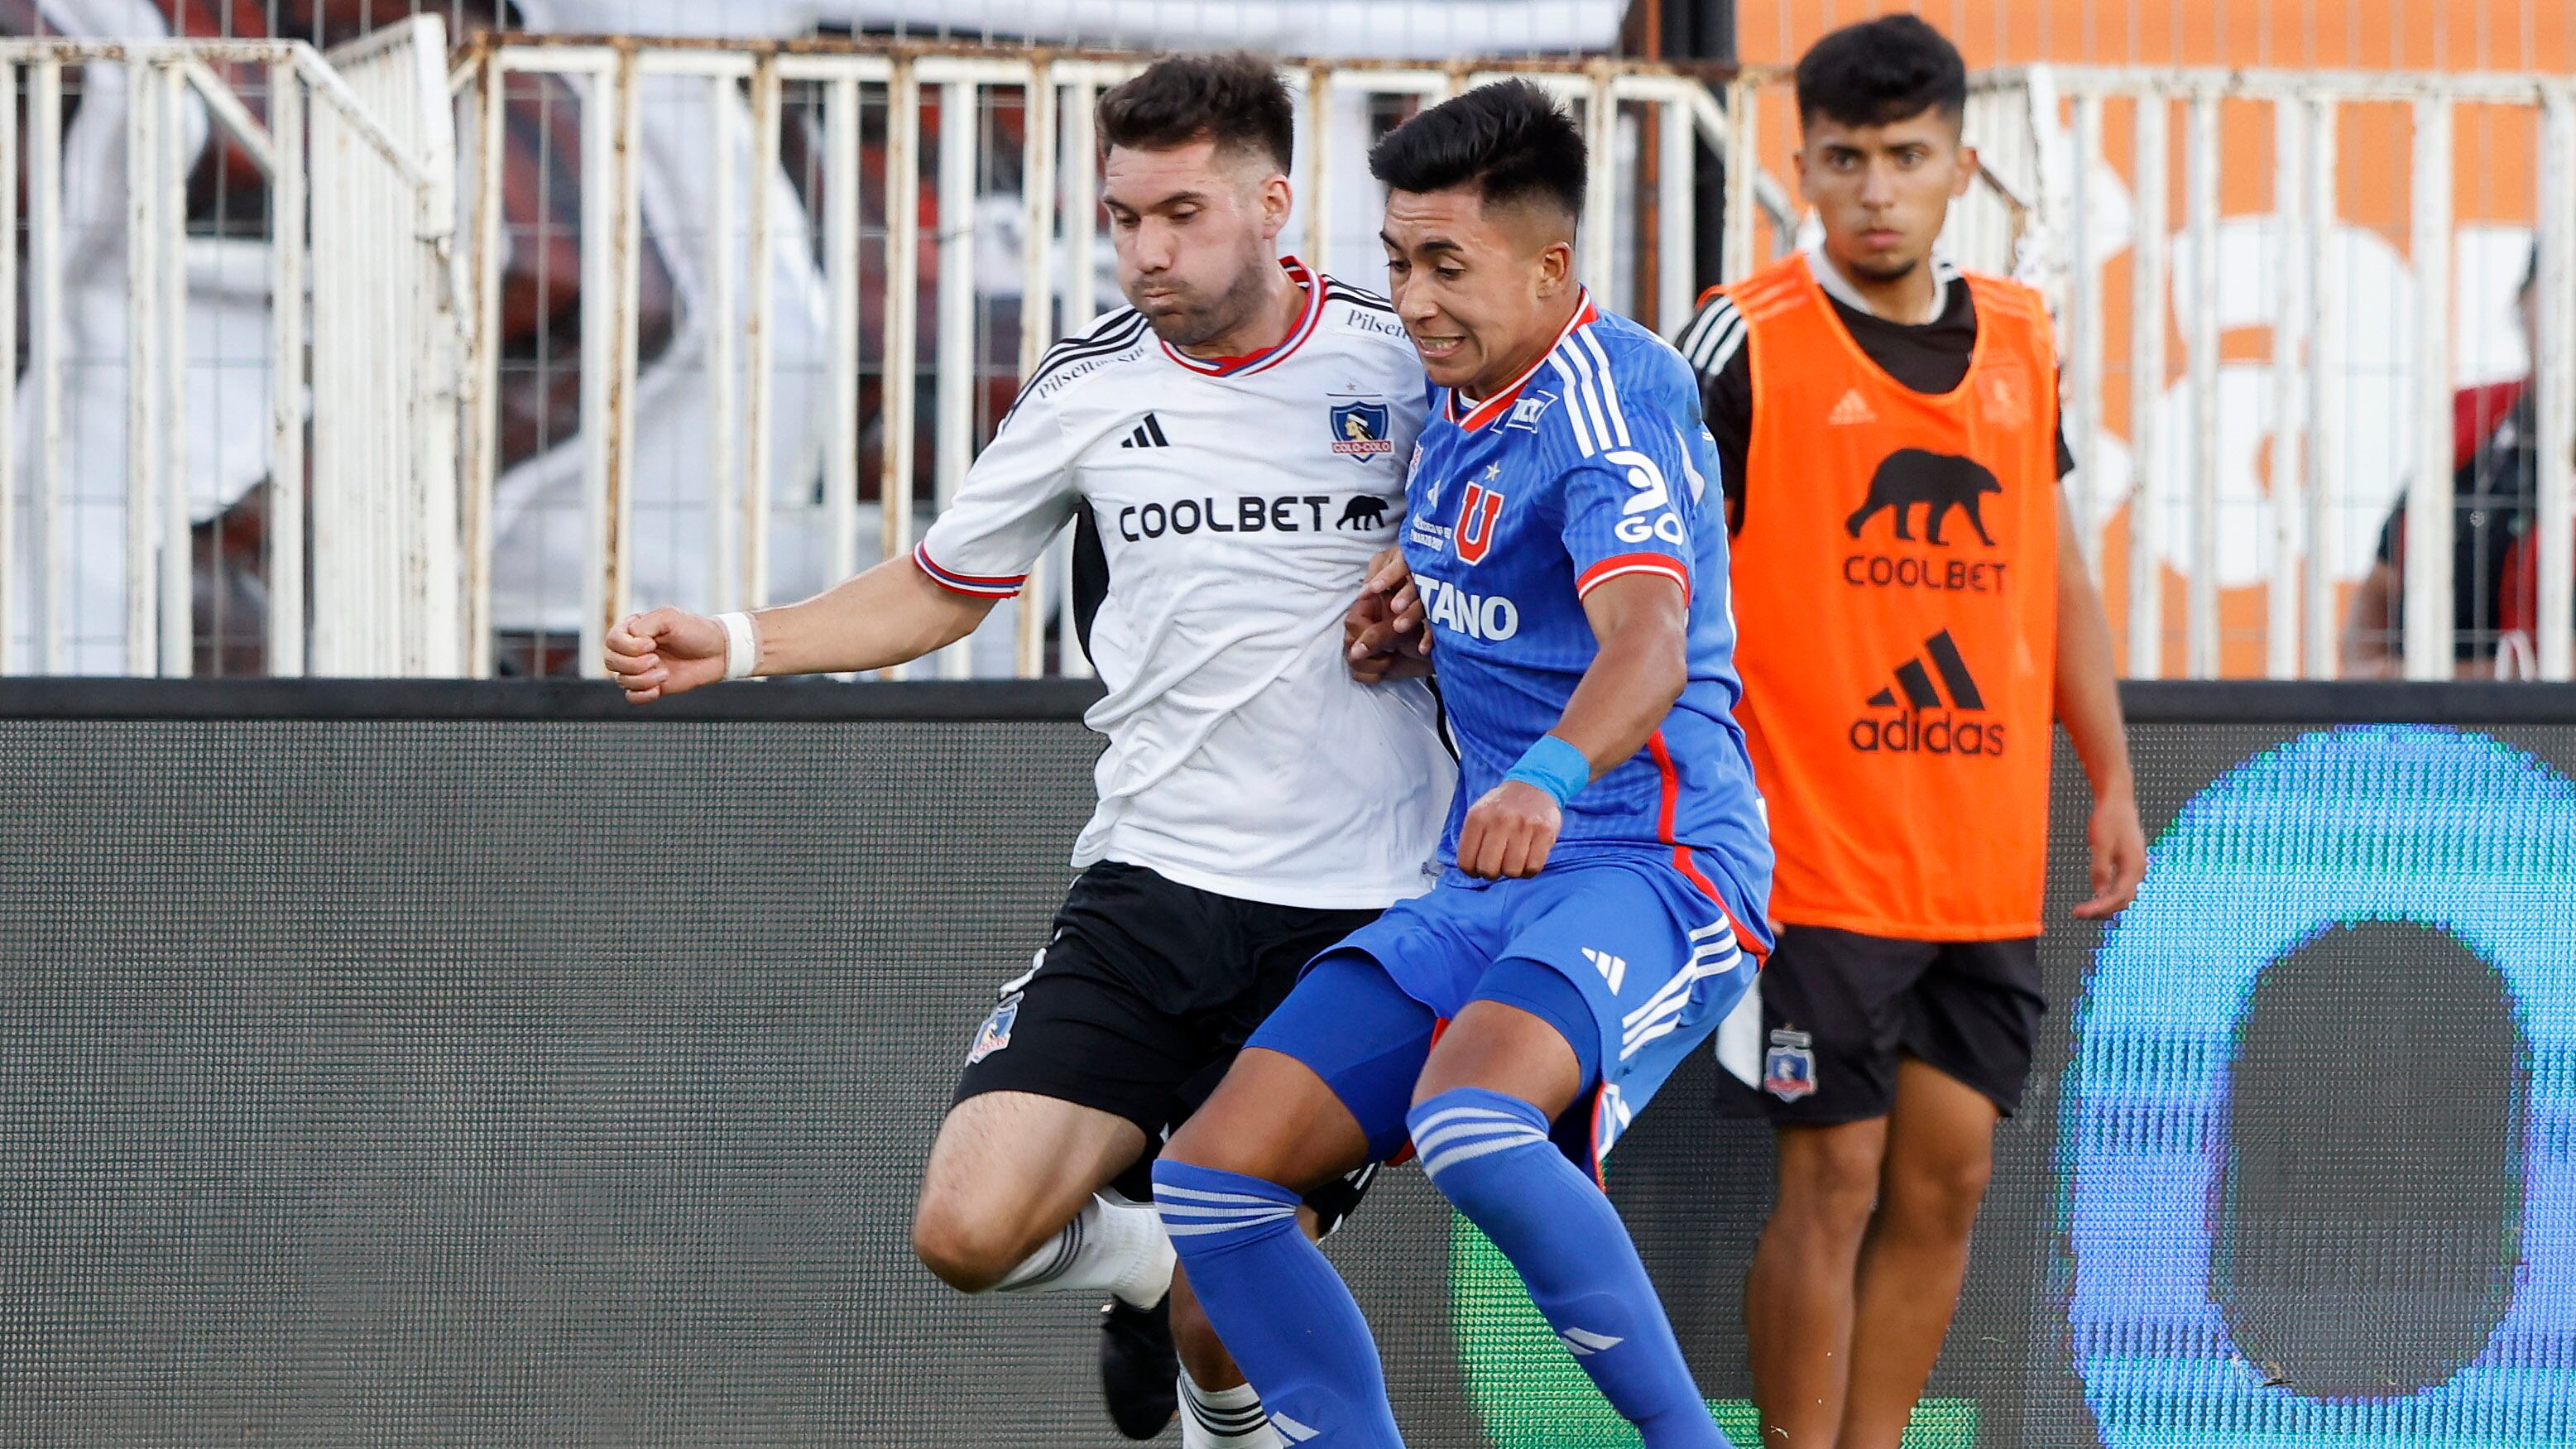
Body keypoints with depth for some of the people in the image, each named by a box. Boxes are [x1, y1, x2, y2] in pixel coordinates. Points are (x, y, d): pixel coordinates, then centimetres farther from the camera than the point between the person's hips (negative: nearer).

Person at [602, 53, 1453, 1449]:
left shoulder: (1402, 360, -3)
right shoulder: (1090, 388, 3)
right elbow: (940, 588, 17)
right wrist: (735, 643, 4)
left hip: (1357, 913, -2)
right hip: (1152, 884, 2)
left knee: (1233, 1328, -5)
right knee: (969, 1228, -14)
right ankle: (1141, 1248, 21)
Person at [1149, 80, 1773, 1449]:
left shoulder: (1605, 394, -15)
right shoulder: (1456, 395, 11)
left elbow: (1648, 642, -33)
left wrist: (1549, 775, -53)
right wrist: (1409, 627, 8)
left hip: (1648, 866, -9)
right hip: (1481, 884, 9)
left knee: (1470, 1125, -37)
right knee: (1211, 1180, -2)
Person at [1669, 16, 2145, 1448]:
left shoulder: (2021, 338, 10)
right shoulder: (1749, 340, -7)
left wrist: (2113, 785, 17)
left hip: (1991, 865, 5)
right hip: (1819, 856, -5)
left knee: (1948, 1177, 6)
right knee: (1833, 1180, -5)